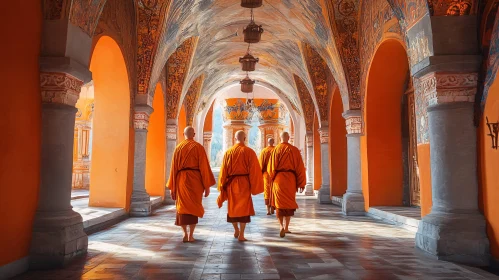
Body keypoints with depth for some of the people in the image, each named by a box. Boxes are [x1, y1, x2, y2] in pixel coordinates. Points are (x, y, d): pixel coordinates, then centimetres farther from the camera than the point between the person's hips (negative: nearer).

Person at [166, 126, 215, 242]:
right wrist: (207, 186, -1)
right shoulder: (198, 147, -3)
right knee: (194, 207, 6)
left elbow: (174, 168, 5)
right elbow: (204, 167, -6)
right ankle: (191, 235, 4)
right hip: (195, 180, -2)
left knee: (182, 206, 10)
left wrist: (172, 188, 10)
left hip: (181, 180, 2)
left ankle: (185, 234, 7)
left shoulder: (178, 148, 5)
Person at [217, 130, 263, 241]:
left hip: (231, 183, 3)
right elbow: (254, 170, -8)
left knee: (232, 207, 18)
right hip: (244, 183, -3)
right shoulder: (249, 152, -7)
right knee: (244, 207, 4)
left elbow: (223, 170, 4)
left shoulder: (228, 152, 1)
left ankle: (236, 230, 31)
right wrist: (254, 186, 0)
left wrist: (222, 186, 12)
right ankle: (241, 235, 5)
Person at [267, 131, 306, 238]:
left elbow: (271, 167, 0)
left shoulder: (275, 150, -3)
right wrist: (301, 183, 3)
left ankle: (282, 226, -7)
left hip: (278, 179, 0)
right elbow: (300, 167, -3)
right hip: (290, 180, 0)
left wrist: (272, 178, 17)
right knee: (289, 204, 11)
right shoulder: (294, 150, -4)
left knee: (280, 203, 8)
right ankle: (286, 228, 11)